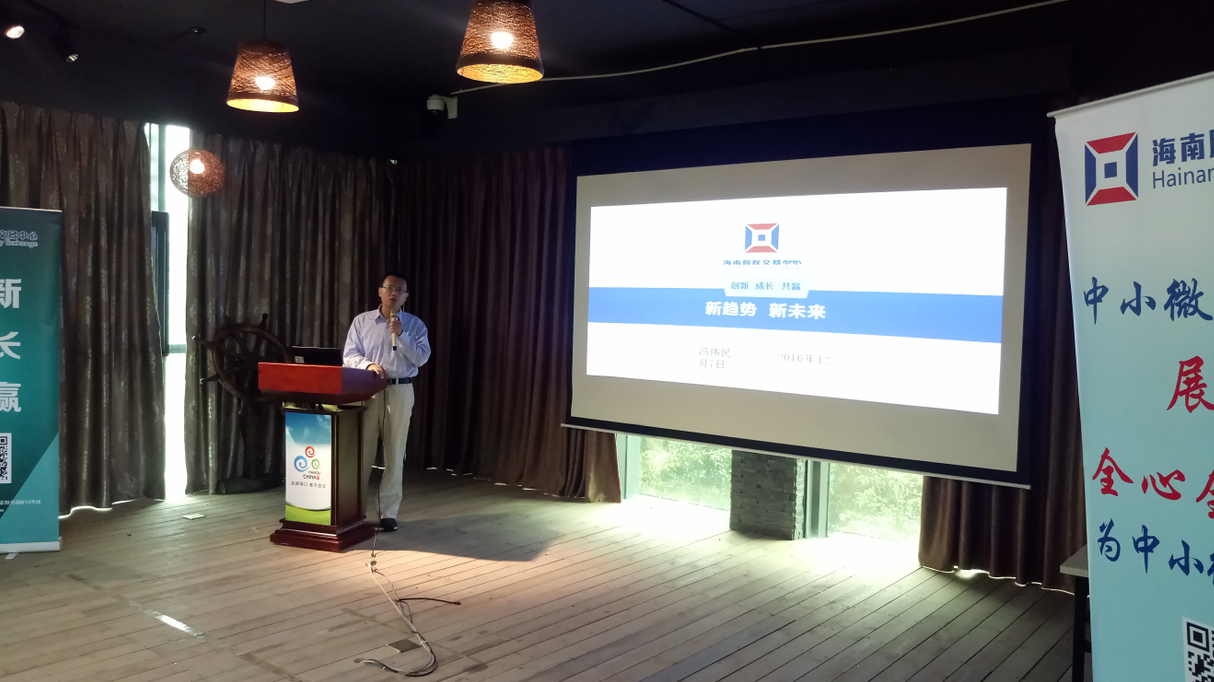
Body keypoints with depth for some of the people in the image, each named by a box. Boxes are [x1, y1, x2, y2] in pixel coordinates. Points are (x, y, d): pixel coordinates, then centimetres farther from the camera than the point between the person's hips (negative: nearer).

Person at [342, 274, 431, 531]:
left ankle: (388, 513, 9)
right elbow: (349, 355, 1)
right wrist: (368, 365, -18)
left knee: (394, 454, 2)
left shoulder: (414, 324, 6)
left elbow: (422, 358, -4)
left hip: (400, 392, 0)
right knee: (362, 451, 0)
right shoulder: (361, 321, 6)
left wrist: (401, 334, -15)